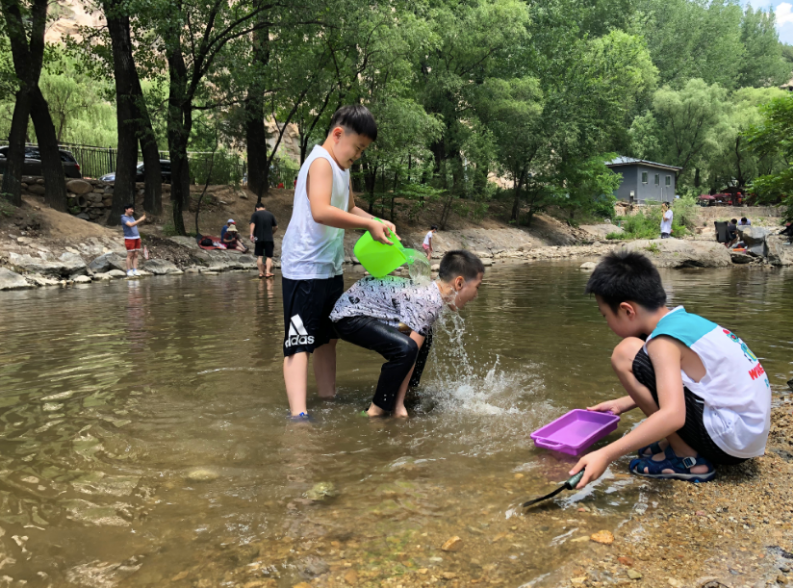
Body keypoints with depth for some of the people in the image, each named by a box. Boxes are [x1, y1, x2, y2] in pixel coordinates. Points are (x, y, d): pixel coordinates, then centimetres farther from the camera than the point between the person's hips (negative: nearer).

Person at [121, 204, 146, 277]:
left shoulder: (131, 216, 14)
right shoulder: (123, 218, -11)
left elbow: (136, 224, 24)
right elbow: (131, 225, -25)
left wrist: (142, 219, 9)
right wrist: (140, 220, -30)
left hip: (136, 238, 7)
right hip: (129, 238, -7)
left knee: (136, 255, 4)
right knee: (130, 255, -5)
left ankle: (135, 271, 6)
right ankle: (129, 271, 2)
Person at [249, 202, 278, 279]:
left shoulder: (255, 214, 3)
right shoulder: (270, 214, 10)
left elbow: (252, 224, -11)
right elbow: (276, 227, 10)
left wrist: (251, 234, -17)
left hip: (258, 238, -1)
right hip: (269, 238, 1)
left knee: (259, 256, 5)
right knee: (269, 256, 3)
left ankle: (261, 273, 4)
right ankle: (268, 272, -10)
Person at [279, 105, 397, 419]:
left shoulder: (342, 168, 17)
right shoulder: (321, 163, -14)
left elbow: (349, 209, 28)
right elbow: (321, 211, -30)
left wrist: (377, 222, 10)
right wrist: (369, 224, -25)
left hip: (330, 269, 10)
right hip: (304, 269, -10)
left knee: (327, 339, 16)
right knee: (300, 343, -12)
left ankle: (328, 398, 26)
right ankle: (298, 413, -16)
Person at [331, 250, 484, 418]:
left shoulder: (431, 291, 4)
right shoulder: (430, 303, -24)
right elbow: (409, 353, -24)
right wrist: (399, 407, -17)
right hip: (349, 317, -11)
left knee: (421, 337, 20)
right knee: (405, 348, -29)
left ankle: (397, 405, 20)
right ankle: (375, 412, -11)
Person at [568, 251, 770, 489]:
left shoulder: (664, 340, -19)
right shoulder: (685, 321, 8)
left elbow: (673, 415, -31)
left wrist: (606, 455, -32)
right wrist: (622, 404, 23)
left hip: (729, 439, -9)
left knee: (626, 353, -16)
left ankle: (687, 460, -7)